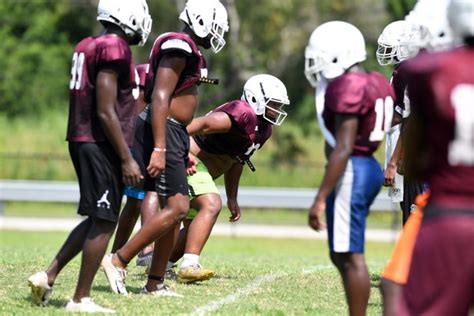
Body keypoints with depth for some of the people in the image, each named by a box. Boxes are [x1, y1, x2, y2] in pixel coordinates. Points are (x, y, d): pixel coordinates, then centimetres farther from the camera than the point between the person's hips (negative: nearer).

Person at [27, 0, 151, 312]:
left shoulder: (89, 47, 14)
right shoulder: (114, 48, -15)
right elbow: (106, 112, -19)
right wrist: (126, 159, -17)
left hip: (84, 143, 10)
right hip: (102, 146, -10)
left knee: (98, 219, 18)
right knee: (104, 223, -2)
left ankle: (48, 276, 16)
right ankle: (81, 299, 2)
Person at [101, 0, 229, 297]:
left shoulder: (188, 50, 17)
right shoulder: (179, 48, -14)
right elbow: (159, 98, -20)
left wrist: (184, 150, 24)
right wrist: (159, 149, -25)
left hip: (176, 135, 11)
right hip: (164, 132, -11)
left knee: (177, 208, 10)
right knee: (176, 207, -14)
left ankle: (155, 283, 14)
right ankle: (119, 261, -10)